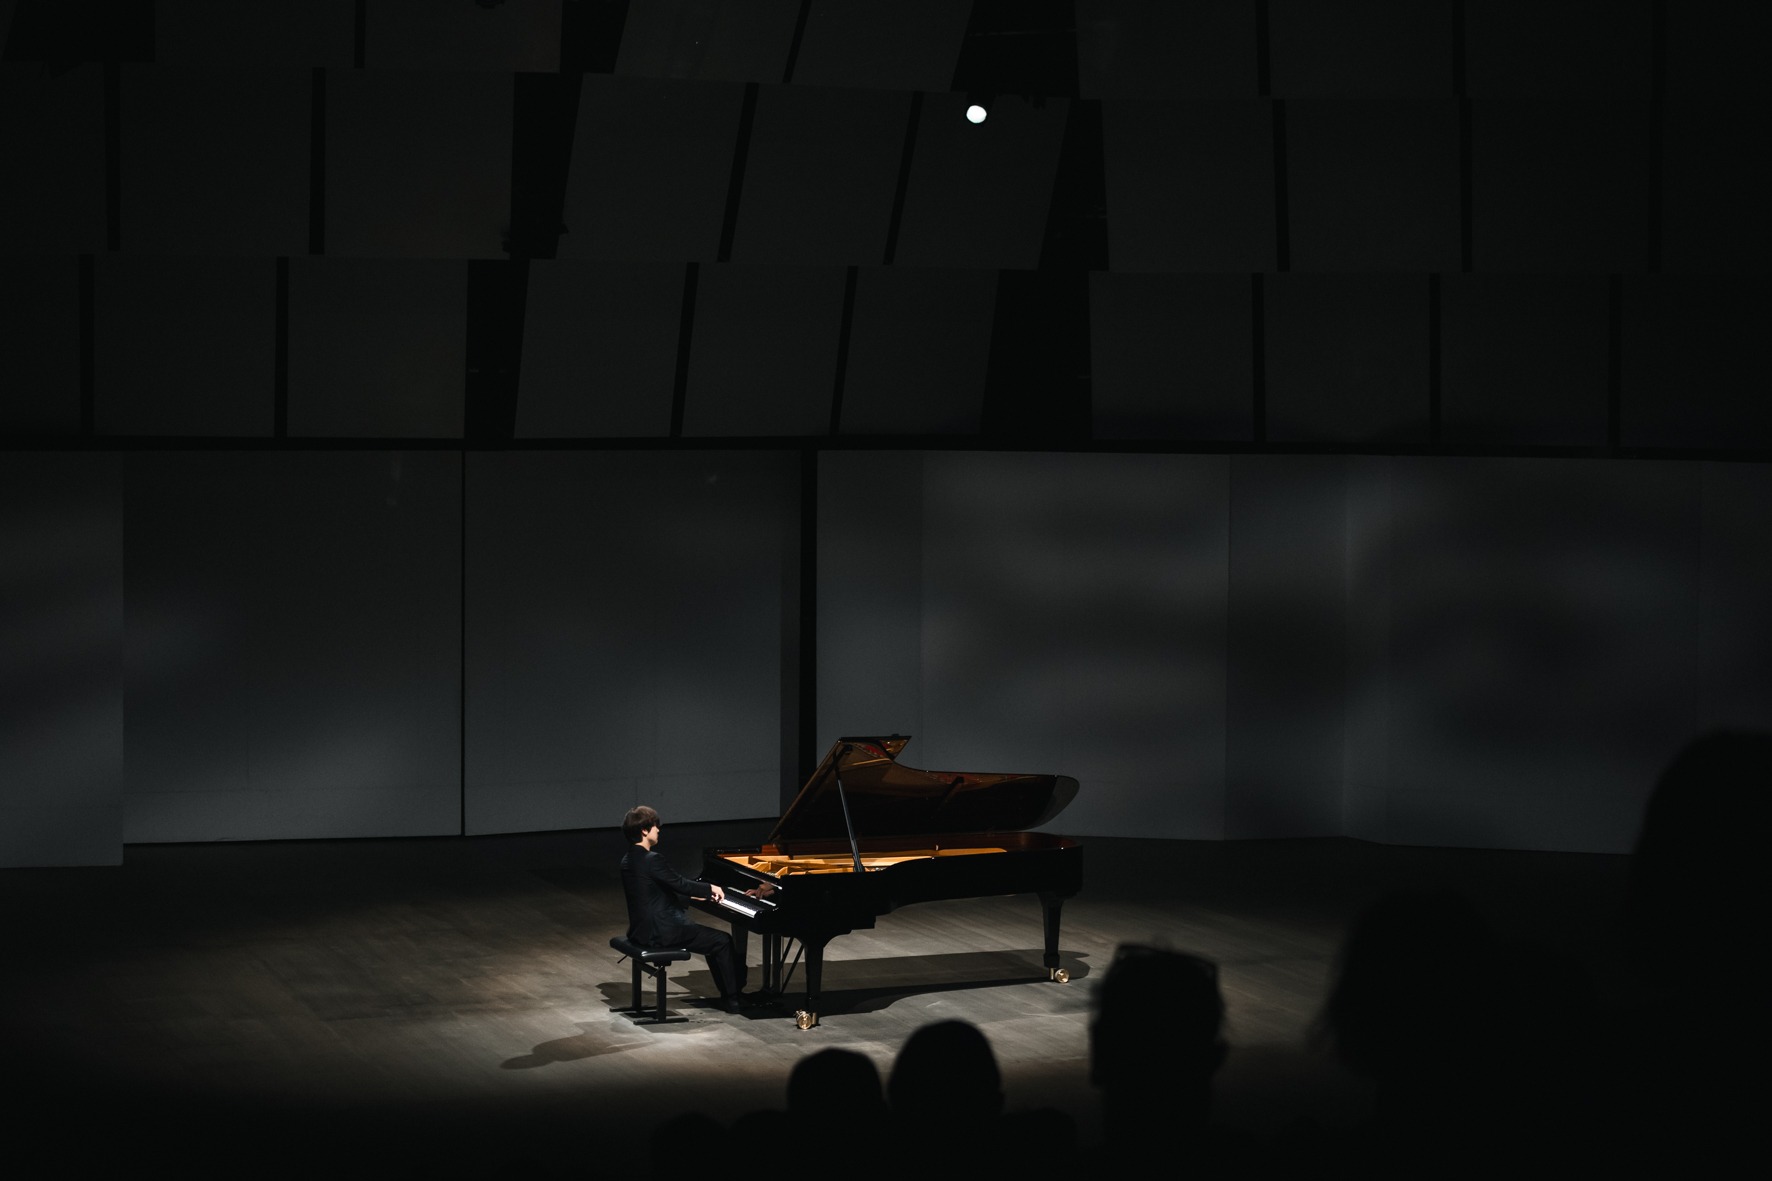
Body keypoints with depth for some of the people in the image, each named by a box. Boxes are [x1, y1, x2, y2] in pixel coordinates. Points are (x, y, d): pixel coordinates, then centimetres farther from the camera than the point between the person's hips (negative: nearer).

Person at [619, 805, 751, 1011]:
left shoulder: (630, 859, 9)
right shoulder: (652, 860, -21)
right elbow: (681, 884, -15)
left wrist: (702, 892, 19)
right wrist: (710, 888, 1)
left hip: (643, 928, 10)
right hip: (661, 932, -10)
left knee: (712, 938, 22)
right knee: (723, 941, 0)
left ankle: (729, 994, 26)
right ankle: (733, 998, 9)